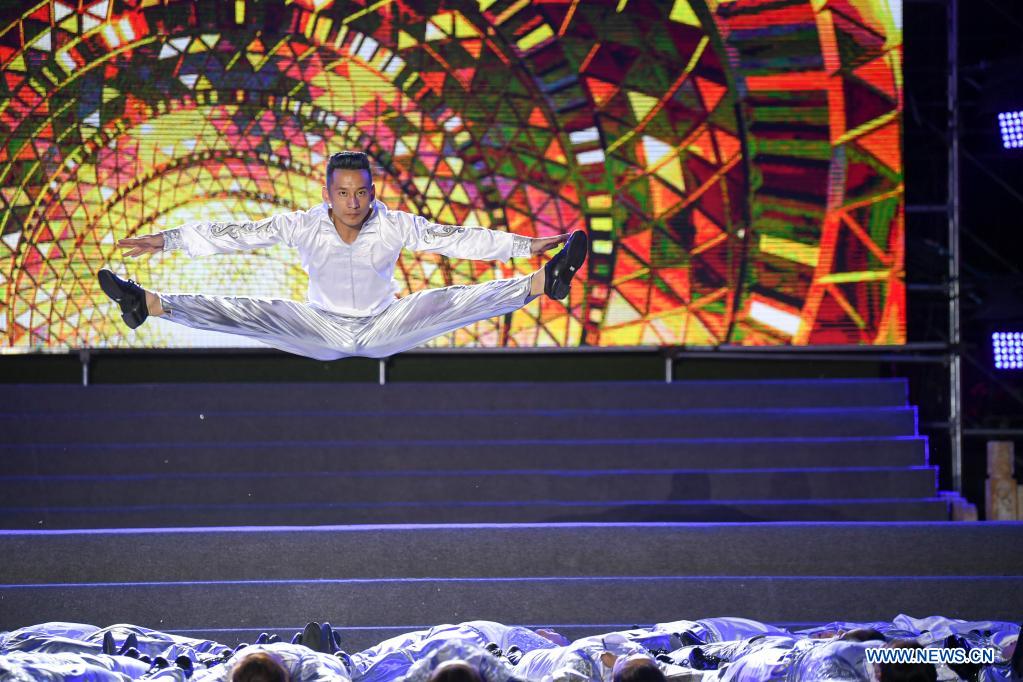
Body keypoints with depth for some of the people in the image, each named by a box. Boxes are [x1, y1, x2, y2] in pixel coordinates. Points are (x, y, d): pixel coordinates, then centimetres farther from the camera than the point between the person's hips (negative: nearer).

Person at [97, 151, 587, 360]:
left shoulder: (397, 226, -13)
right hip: (324, 329, 0)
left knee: (455, 302, -21)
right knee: (245, 314, -19)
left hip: (385, 329, 0)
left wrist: (526, 246, -21)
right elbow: (238, 235, -14)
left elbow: (459, 239, -14)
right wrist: (167, 241, -20)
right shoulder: (303, 226, -12)